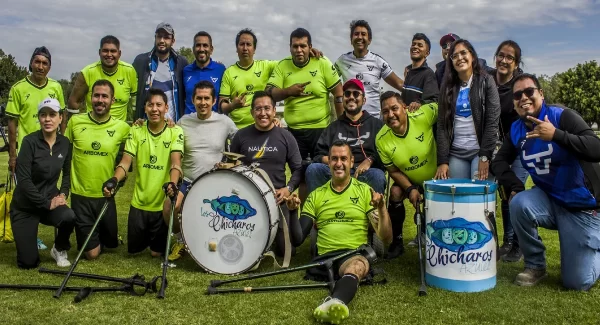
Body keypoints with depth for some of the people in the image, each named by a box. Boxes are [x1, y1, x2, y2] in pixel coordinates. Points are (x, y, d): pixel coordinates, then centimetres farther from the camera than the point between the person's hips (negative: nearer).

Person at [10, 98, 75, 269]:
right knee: (29, 262, -5)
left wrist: (63, 194, -6)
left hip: (50, 200, 3)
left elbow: (67, 173, 11)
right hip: (25, 206, -3)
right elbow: (23, 180, -21)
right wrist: (46, 203, -21)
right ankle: (26, 237, 30)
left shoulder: (65, 143, -3)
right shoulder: (30, 141, -18)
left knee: (69, 216, -34)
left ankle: (59, 250, -1)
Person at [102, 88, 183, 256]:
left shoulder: (175, 132, -7)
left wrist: (172, 183, -40)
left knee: (157, 252, 8)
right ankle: (146, 236, 47)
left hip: (162, 203, -3)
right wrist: (114, 180, -26)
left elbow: (176, 162, -20)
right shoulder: (136, 131, 1)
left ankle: (158, 241, 41)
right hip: (139, 202, 3)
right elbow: (126, 161, -6)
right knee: (134, 249, 15)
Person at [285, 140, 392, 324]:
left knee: (358, 265, -42)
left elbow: (386, 239, 3)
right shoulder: (316, 196, 16)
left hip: (356, 254, -5)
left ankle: (334, 303, -67)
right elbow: (298, 240, 12)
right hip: (324, 258, 6)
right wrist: (293, 211, -4)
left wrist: (382, 208, -14)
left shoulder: (365, 191, 9)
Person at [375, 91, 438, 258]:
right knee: (395, 193, -22)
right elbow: (393, 171, -9)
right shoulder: (382, 139, -20)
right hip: (409, 180, 1)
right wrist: (410, 189, -23)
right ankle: (396, 241, -5)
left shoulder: (423, 117, -29)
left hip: (437, 177, -1)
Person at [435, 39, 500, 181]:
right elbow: (442, 125, 4)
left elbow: (492, 121, -6)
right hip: (455, 153, 3)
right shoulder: (448, 86, 10)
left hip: (481, 150, -3)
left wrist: (485, 156, -14)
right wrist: (442, 160, -5)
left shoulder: (486, 81, 2)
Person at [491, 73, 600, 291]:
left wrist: (556, 135, -40)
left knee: (577, 283, -7)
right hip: (549, 200, 4)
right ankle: (535, 266, -7)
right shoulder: (516, 129, -1)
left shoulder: (562, 116, -17)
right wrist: (515, 188, -12)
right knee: (519, 204, -31)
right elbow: (500, 161, 5)